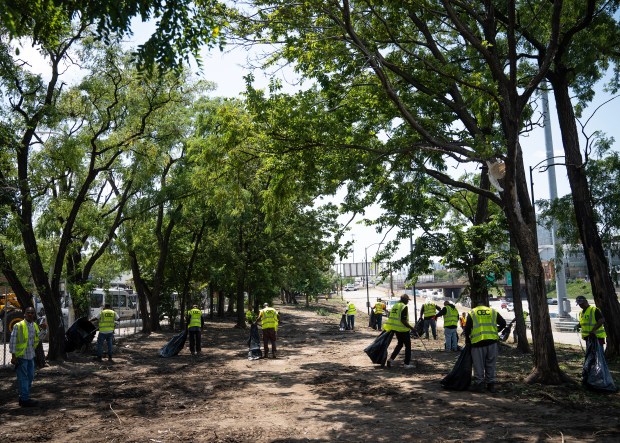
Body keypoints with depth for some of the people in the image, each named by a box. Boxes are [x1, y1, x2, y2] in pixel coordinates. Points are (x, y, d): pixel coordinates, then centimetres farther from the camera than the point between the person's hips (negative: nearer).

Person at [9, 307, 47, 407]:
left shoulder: (35, 325, 9)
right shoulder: (18, 326, -11)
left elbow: (39, 338, 11)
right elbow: (12, 341, -11)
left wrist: (44, 329, -6)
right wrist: (13, 355, -14)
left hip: (31, 356, 7)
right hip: (21, 356, -7)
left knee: (30, 377, 13)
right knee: (23, 378, -2)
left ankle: (24, 398, 25)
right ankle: (25, 400, 4)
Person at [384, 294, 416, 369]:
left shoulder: (394, 306, 11)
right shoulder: (404, 307, -15)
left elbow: (391, 317, 14)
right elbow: (403, 320, -22)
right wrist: (411, 327, -16)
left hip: (396, 329, 8)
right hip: (403, 329, -8)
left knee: (400, 344, 22)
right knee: (408, 345, 5)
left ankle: (391, 359, 14)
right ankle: (407, 364, 6)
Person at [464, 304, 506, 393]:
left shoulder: (472, 313, 8)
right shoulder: (493, 312, 14)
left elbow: (467, 329, 3)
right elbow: (503, 323, 13)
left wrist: (467, 340, 17)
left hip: (478, 341, -2)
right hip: (492, 340, 2)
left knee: (479, 364, 5)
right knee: (491, 364, 11)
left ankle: (479, 384, 7)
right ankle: (491, 385, 16)